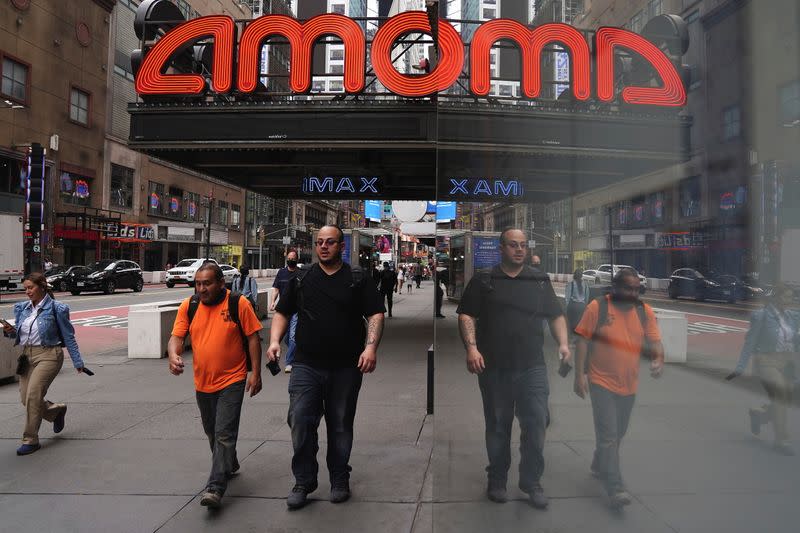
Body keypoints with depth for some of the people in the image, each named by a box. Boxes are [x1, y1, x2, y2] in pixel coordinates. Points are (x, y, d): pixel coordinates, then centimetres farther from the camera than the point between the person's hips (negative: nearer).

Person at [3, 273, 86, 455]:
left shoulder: (56, 308, -8)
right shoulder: (22, 308, 9)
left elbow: (68, 337, -4)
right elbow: (18, 335, 18)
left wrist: (77, 362, -4)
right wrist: (10, 331, -6)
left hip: (48, 355, -7)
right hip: (27, 355, 7)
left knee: (33, 395, -13)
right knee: (25, 398, 7)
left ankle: (30, 440, 0)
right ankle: (57, 410, 36)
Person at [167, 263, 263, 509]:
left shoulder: (239, 304, -11)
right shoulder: (188, 306, 0)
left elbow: (253, 338, -7)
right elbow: (176, 336, -1)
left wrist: (256, 373, -8)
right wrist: (174, 354, -24)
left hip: (232, 381, -5)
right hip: (202, 383, 5)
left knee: (225, 434, -8)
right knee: (212, 433, 21)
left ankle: (215, 487, -1)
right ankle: (229, 465, 44)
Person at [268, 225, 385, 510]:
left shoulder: (358, 279, 3)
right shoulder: (301, 279, 9)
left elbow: (376, 314, -2)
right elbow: (282, 313, 14)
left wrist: (371, 347, -16)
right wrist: (275, 340, -3)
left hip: (346, 368, -1)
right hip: (306, 365, 1)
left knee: (341, 424, 9)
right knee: (300, 419, -7)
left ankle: (340, 481, 27)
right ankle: (303, 482, 12)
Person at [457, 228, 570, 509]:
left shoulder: (540, 281, 13)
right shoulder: (483, 280, 5)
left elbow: (556, 315, 16)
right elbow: (467, 315, 0)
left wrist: (563, 343, 0)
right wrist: (471, 347, -13)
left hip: (533, 367, 2)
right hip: (494, 368, -1)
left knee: (536, 424, 0)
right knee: (497, 426, 9)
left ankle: (532, 482, 17)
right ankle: (497, 480, 26)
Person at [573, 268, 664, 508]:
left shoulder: (645, 311, 2)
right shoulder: (597, 307, -10)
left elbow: (654, 342, 4)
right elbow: (582, 341, -8)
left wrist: (658, 359, -18)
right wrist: (579, 374, -13)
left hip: (629, 385, 5)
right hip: (602, 383, -5)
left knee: (617, 434, 20)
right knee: (608, 435, -6)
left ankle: (599, 466, 42)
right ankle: (615, 487, 2)